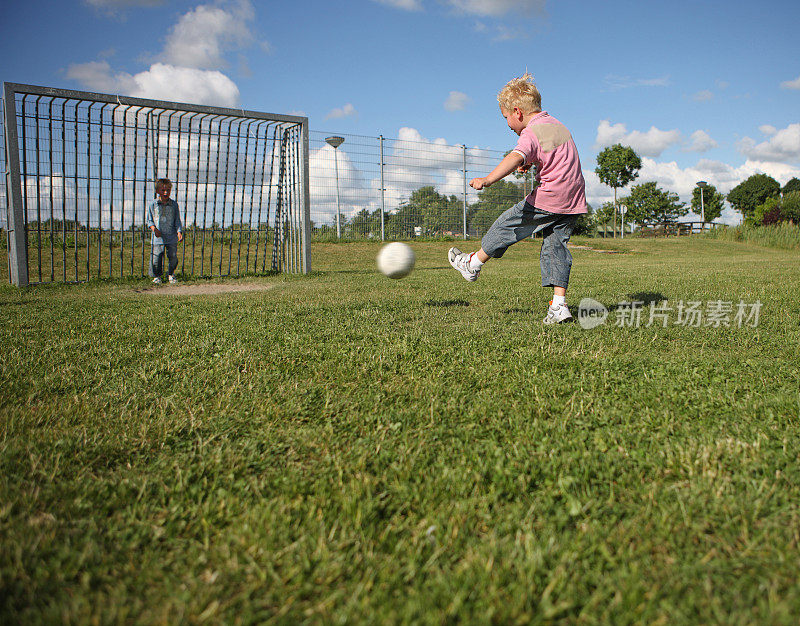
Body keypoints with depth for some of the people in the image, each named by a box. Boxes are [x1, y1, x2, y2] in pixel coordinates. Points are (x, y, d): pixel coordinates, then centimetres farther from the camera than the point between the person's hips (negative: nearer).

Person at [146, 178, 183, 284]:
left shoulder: (174, 205, 4)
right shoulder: (153, 206, 2)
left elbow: (177, 221, 6)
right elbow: (149, 220, 9)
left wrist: (179, 232, -7)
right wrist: (153, 228, -11)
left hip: (172, 237, 1)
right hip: (158, 237, -1)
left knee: (173, 256, 2)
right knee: (157, 257, -3)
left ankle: (171, 274, 24)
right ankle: (157, 276, 15)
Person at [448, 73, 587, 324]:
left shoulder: (531, 133, -12)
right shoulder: (557, 125, 18)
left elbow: (515, 158, -33)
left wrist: (487, 179, -44)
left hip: (548, 200, -8)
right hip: (574, 203, 8)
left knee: (507, 224, 8)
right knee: (555, 247, 9)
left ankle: (473, 264, 23)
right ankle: (559, 305, 1)